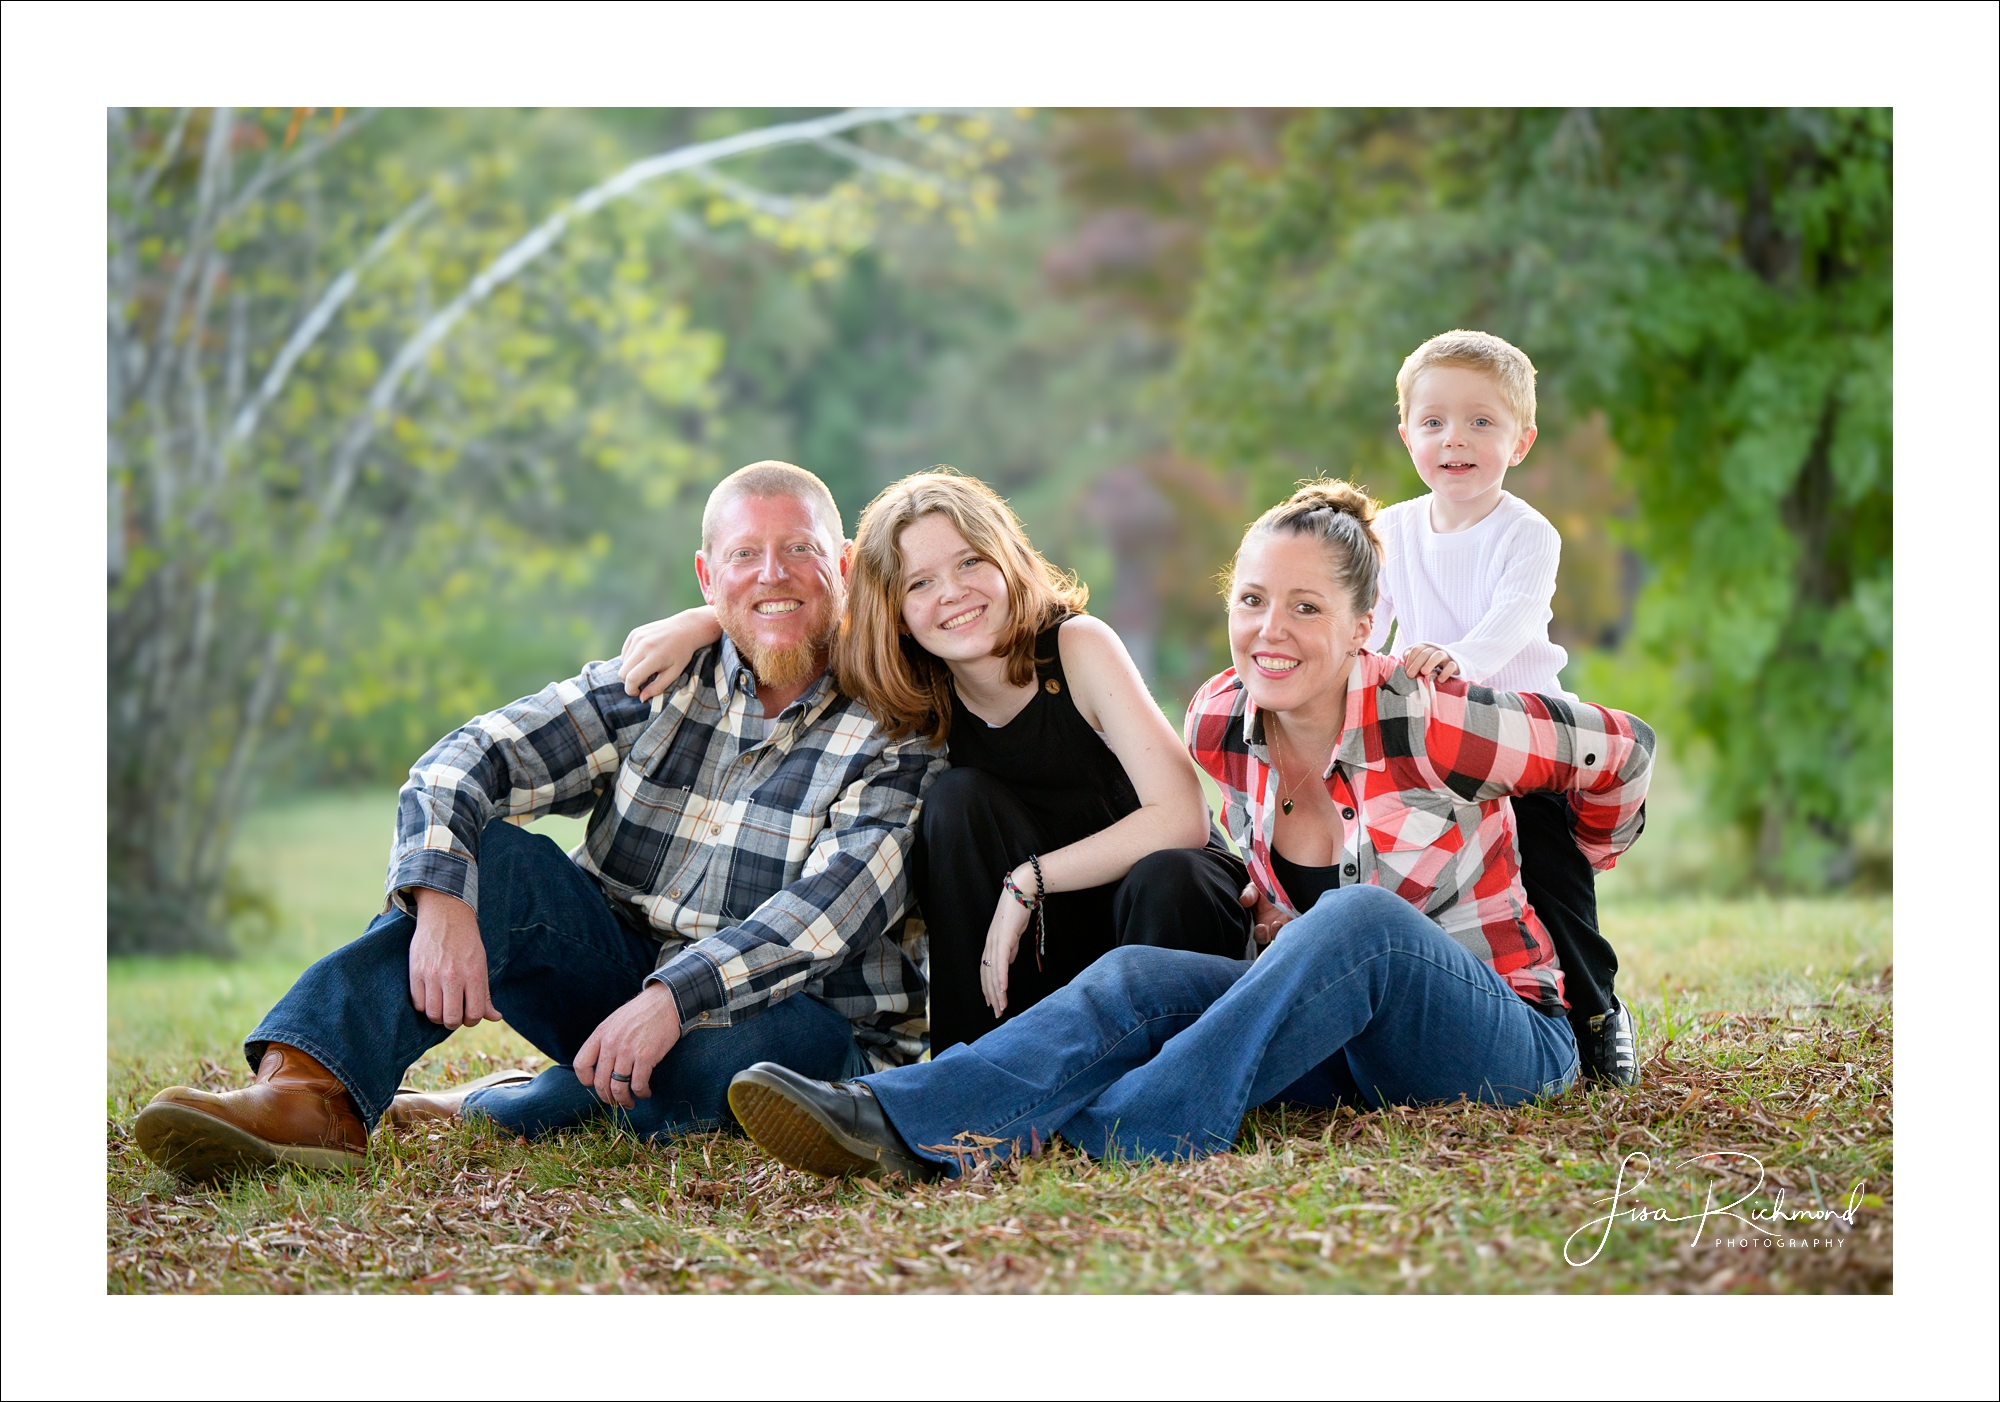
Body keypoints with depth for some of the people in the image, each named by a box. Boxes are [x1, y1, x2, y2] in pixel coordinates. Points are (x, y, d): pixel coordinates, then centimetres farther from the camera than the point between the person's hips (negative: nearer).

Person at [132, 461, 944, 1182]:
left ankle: (503, 1114, -11)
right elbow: (465, 763, -10)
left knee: (747, 1052, -39)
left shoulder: (899, 728, -9)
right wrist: (441, 904, -31)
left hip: (805, 1015, -3)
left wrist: (674, 997, -38)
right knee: (487, 860, -20)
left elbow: (837, 902, -24)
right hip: (624, 972, 3)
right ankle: (307, 1093, -37)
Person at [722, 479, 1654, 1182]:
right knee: (1142, 977, -22)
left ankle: (1126, 1137, -47)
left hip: (1506, 1038, -4)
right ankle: (901, 1124, -47)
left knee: (1360, 919, -35)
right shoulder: (1220, 724, -1)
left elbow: (1621, 751, -2)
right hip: (1334, 1031, 5)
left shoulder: (1424, 724, -18)